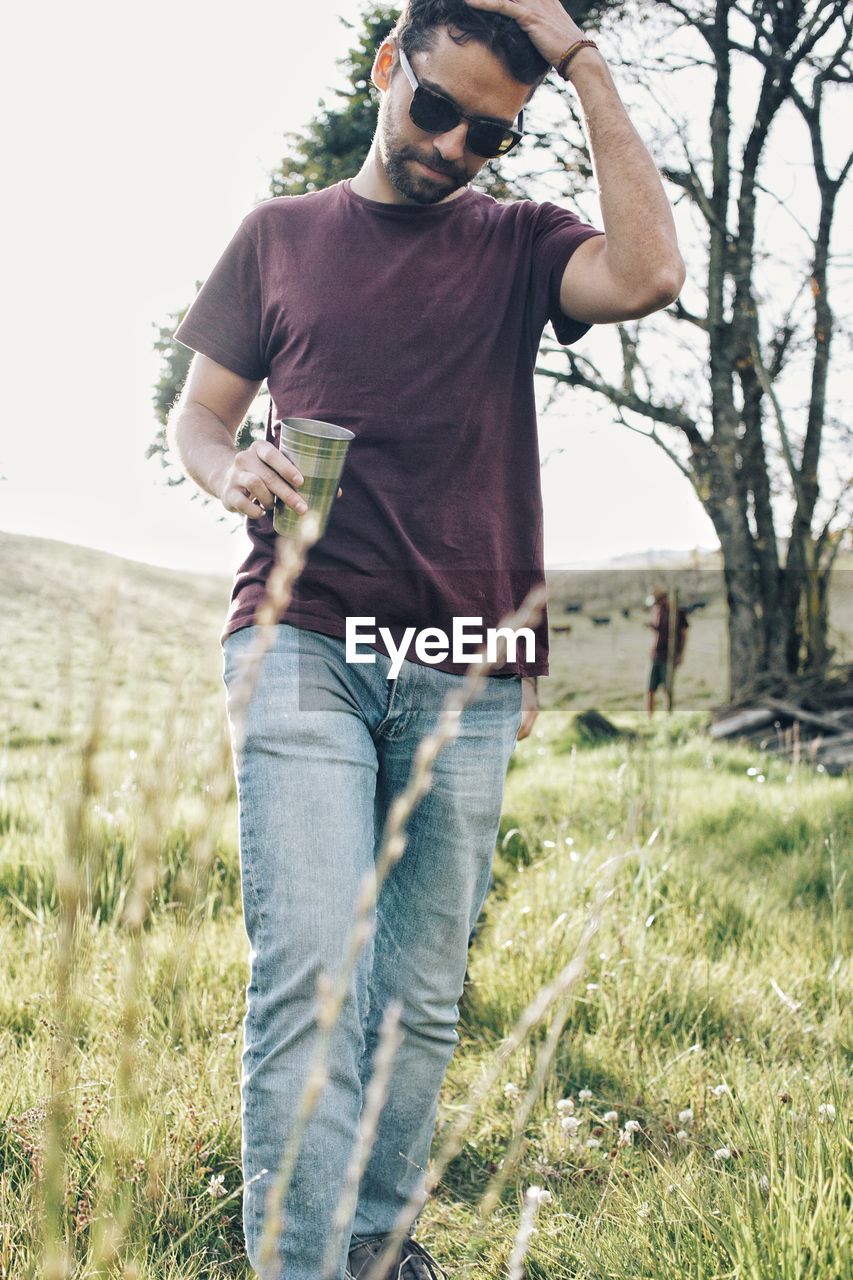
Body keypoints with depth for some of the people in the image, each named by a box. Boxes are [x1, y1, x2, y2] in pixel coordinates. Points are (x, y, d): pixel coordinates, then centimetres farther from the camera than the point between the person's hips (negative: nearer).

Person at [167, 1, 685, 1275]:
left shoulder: (517, 242, 11)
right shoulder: (280, 235, 14)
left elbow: (647, 273, -11)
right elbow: (195, 412, 16)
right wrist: (228, 469, -8)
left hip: (468, 670, 1)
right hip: (302, 643, -1)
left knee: (425, 993, 7)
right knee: (306, 978, -13)